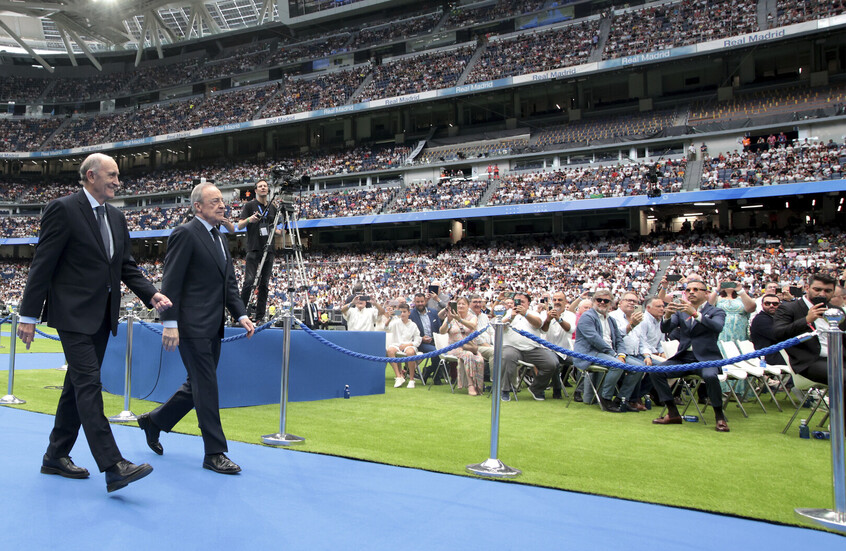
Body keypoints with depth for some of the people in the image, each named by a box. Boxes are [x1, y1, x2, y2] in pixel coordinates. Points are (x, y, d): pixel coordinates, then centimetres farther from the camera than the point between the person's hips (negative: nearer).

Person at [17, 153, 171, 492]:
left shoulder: (116, 218, 15)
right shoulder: (63, 209, -8)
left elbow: (127, 267, 15)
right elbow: (42, 264, -9)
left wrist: (152, 295, -3)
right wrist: (29, 314, -11)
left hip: (102, 317, 8)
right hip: (74, 314, -8)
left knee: (78, 386, 14)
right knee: (89, 385, -11)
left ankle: (56, 457, 27)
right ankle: (113, 467, -15)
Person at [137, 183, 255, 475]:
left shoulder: (219, 238, 18)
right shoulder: (185, 234, -9)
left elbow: (229, 283, 17)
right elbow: (171, 283, -14)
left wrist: (241, 315, 5)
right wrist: (170, 323, -19)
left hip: (213, 327, 9)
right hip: (193, 327, -9)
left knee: (198, 386, 17)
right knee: (206, 387, -3)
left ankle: (153, 421, 36)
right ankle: (215, 453, 6)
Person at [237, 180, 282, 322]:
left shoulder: (272, 208, 16)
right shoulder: (249, 205, 3)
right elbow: (239, 226, -4)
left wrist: (281, 232, 4)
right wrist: (249, 220, -25)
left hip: (268, 250, 4)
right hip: (253, 249, -4)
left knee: (264, 284, 3)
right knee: (249, 281, -14)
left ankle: (260, 317, 6)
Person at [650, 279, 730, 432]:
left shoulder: (716, 312, 5)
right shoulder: (681, 311, 15)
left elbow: (717, 327, -19)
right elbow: (665, 329, 0)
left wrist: (695, 313, -33)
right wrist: (667, 315, -24)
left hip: (706, 358, -4)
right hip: (684, 357, 4)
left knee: (710, 376, -35)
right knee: (655, 371, -17)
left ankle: (720, 417, -13)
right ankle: (673, 414, -6)